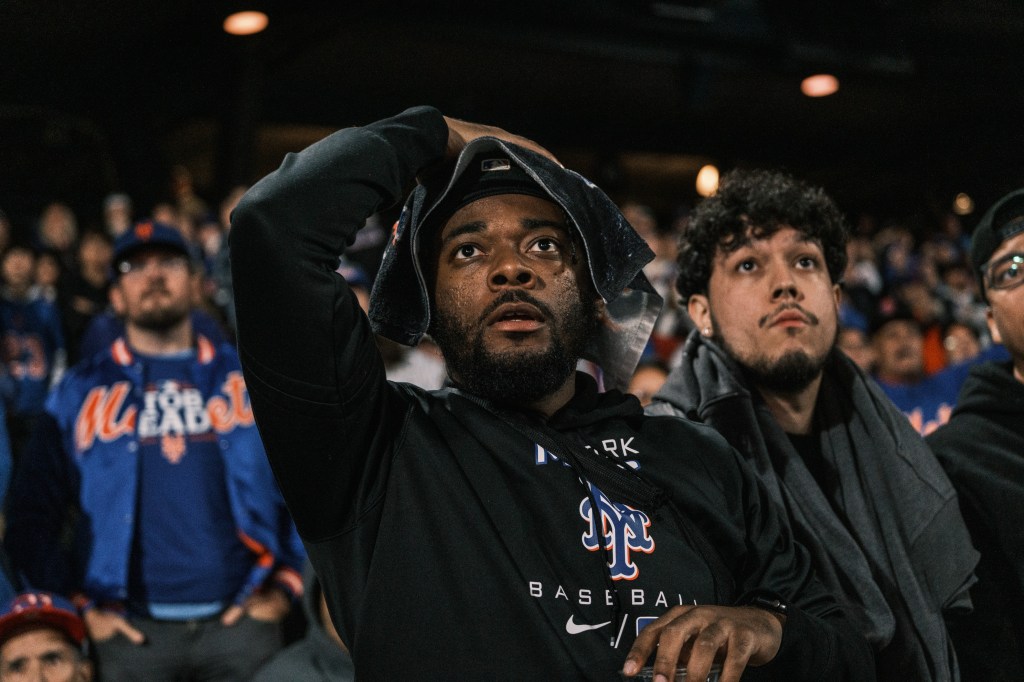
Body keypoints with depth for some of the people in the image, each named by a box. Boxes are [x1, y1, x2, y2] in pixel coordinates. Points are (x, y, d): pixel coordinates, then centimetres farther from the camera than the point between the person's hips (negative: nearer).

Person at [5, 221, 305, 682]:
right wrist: (80, 605, -1)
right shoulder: (79, 393, 9)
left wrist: (286, 584, 3)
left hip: (239, 622, 0)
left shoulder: (247, 379, 9)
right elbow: (32, 514, 7)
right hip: (132, 631, 0)